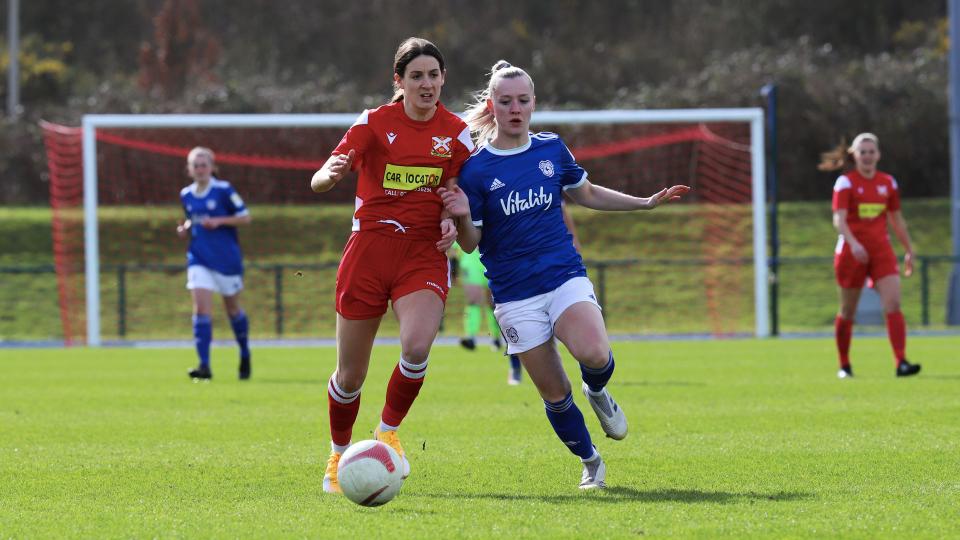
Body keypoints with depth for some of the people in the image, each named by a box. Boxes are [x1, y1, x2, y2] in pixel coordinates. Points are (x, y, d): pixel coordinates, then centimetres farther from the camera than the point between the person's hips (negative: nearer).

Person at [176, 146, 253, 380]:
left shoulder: (223, 190, -8)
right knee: (201, 307, -13)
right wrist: (186, 227, 1)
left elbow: (245, 217, -6)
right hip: (199, 258, 3)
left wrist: (219, 221, -19)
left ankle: (245, 356, 34)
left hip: (226, 258, -3)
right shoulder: (186, 195, 7)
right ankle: (204, 365, -17)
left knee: (232, 308, 11)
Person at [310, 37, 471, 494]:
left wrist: (453, 221, -11)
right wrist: (330, 174, -36)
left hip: (424, 254, 1)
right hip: (369, 249, -1)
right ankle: (339, 455, 29)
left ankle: (388, 431, -2)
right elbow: (319, 182, -12)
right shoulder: (374, 123, -4)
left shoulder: (457, 134, 2)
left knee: (417, 346, -27)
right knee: (350, 375, 3)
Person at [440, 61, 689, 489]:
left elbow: (586, 194, 23)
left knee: (595, 355, -27)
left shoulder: (552, 149, 5)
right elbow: (470, 244, -4)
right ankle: (591, 463, 23)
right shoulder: (475, 169, -5)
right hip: (514, 296, -1)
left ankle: (597, 391, 9)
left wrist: (648, 202, 19)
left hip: (565, 276, 1)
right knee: (554, 395, -1)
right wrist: (463, 217, -25)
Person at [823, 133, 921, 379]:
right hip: (851, 252, -3)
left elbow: (897, 220, 18)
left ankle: (901, 363, -19)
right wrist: (853, 243, -32)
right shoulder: (845, 182, -5)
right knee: (848, 311, 6)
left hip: (881, 250, 3)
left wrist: (909, 251, 18)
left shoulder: (888, 183, 8)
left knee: (893, 305, -13)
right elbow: (839, 219, -16)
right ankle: (844, 366, 22)